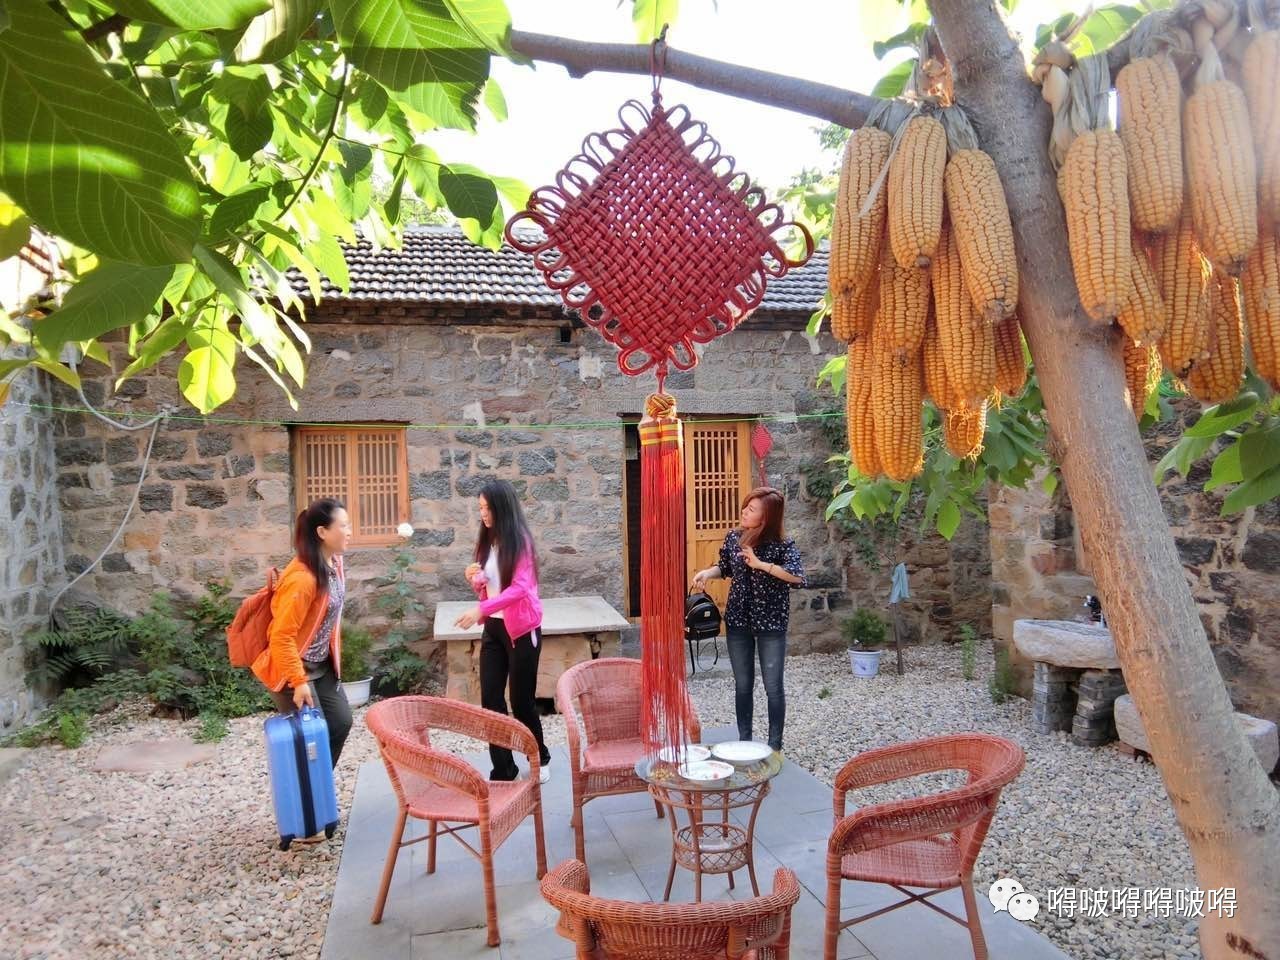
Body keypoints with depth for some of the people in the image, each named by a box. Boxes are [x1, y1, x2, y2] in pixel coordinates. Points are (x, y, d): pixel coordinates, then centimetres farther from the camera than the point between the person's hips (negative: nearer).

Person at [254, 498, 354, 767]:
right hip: (291, 667, -9)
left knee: (341, 722, 10)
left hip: (321, 664, 9)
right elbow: (281, 636, -27)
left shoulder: (334, 563, -2)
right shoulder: (302, 578, -29)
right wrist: (298, 681, -25)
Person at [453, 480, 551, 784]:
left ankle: (540, 759, 27)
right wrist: (475, 580, -5)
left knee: (521, 699, 4)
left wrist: (480, 610, -32)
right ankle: (503, 771, 10)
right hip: (493, 628, 7)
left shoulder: (520, 540, -12)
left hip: (521, 629, -6)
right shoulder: (486, 542, 10)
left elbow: (520, 588, -23)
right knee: (490, 700, 1)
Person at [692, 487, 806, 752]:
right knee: (743, 685, 13)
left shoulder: (782, 544, -14)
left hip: (771, 624, -4)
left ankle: (775, 746, 16)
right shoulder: (733, 538, -1)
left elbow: (798, 577, -29)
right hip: (738, 622, 4)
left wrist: (760, 564, -31)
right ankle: (743, 741, 26)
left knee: (773, 687, 3)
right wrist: (707, 572, -5)